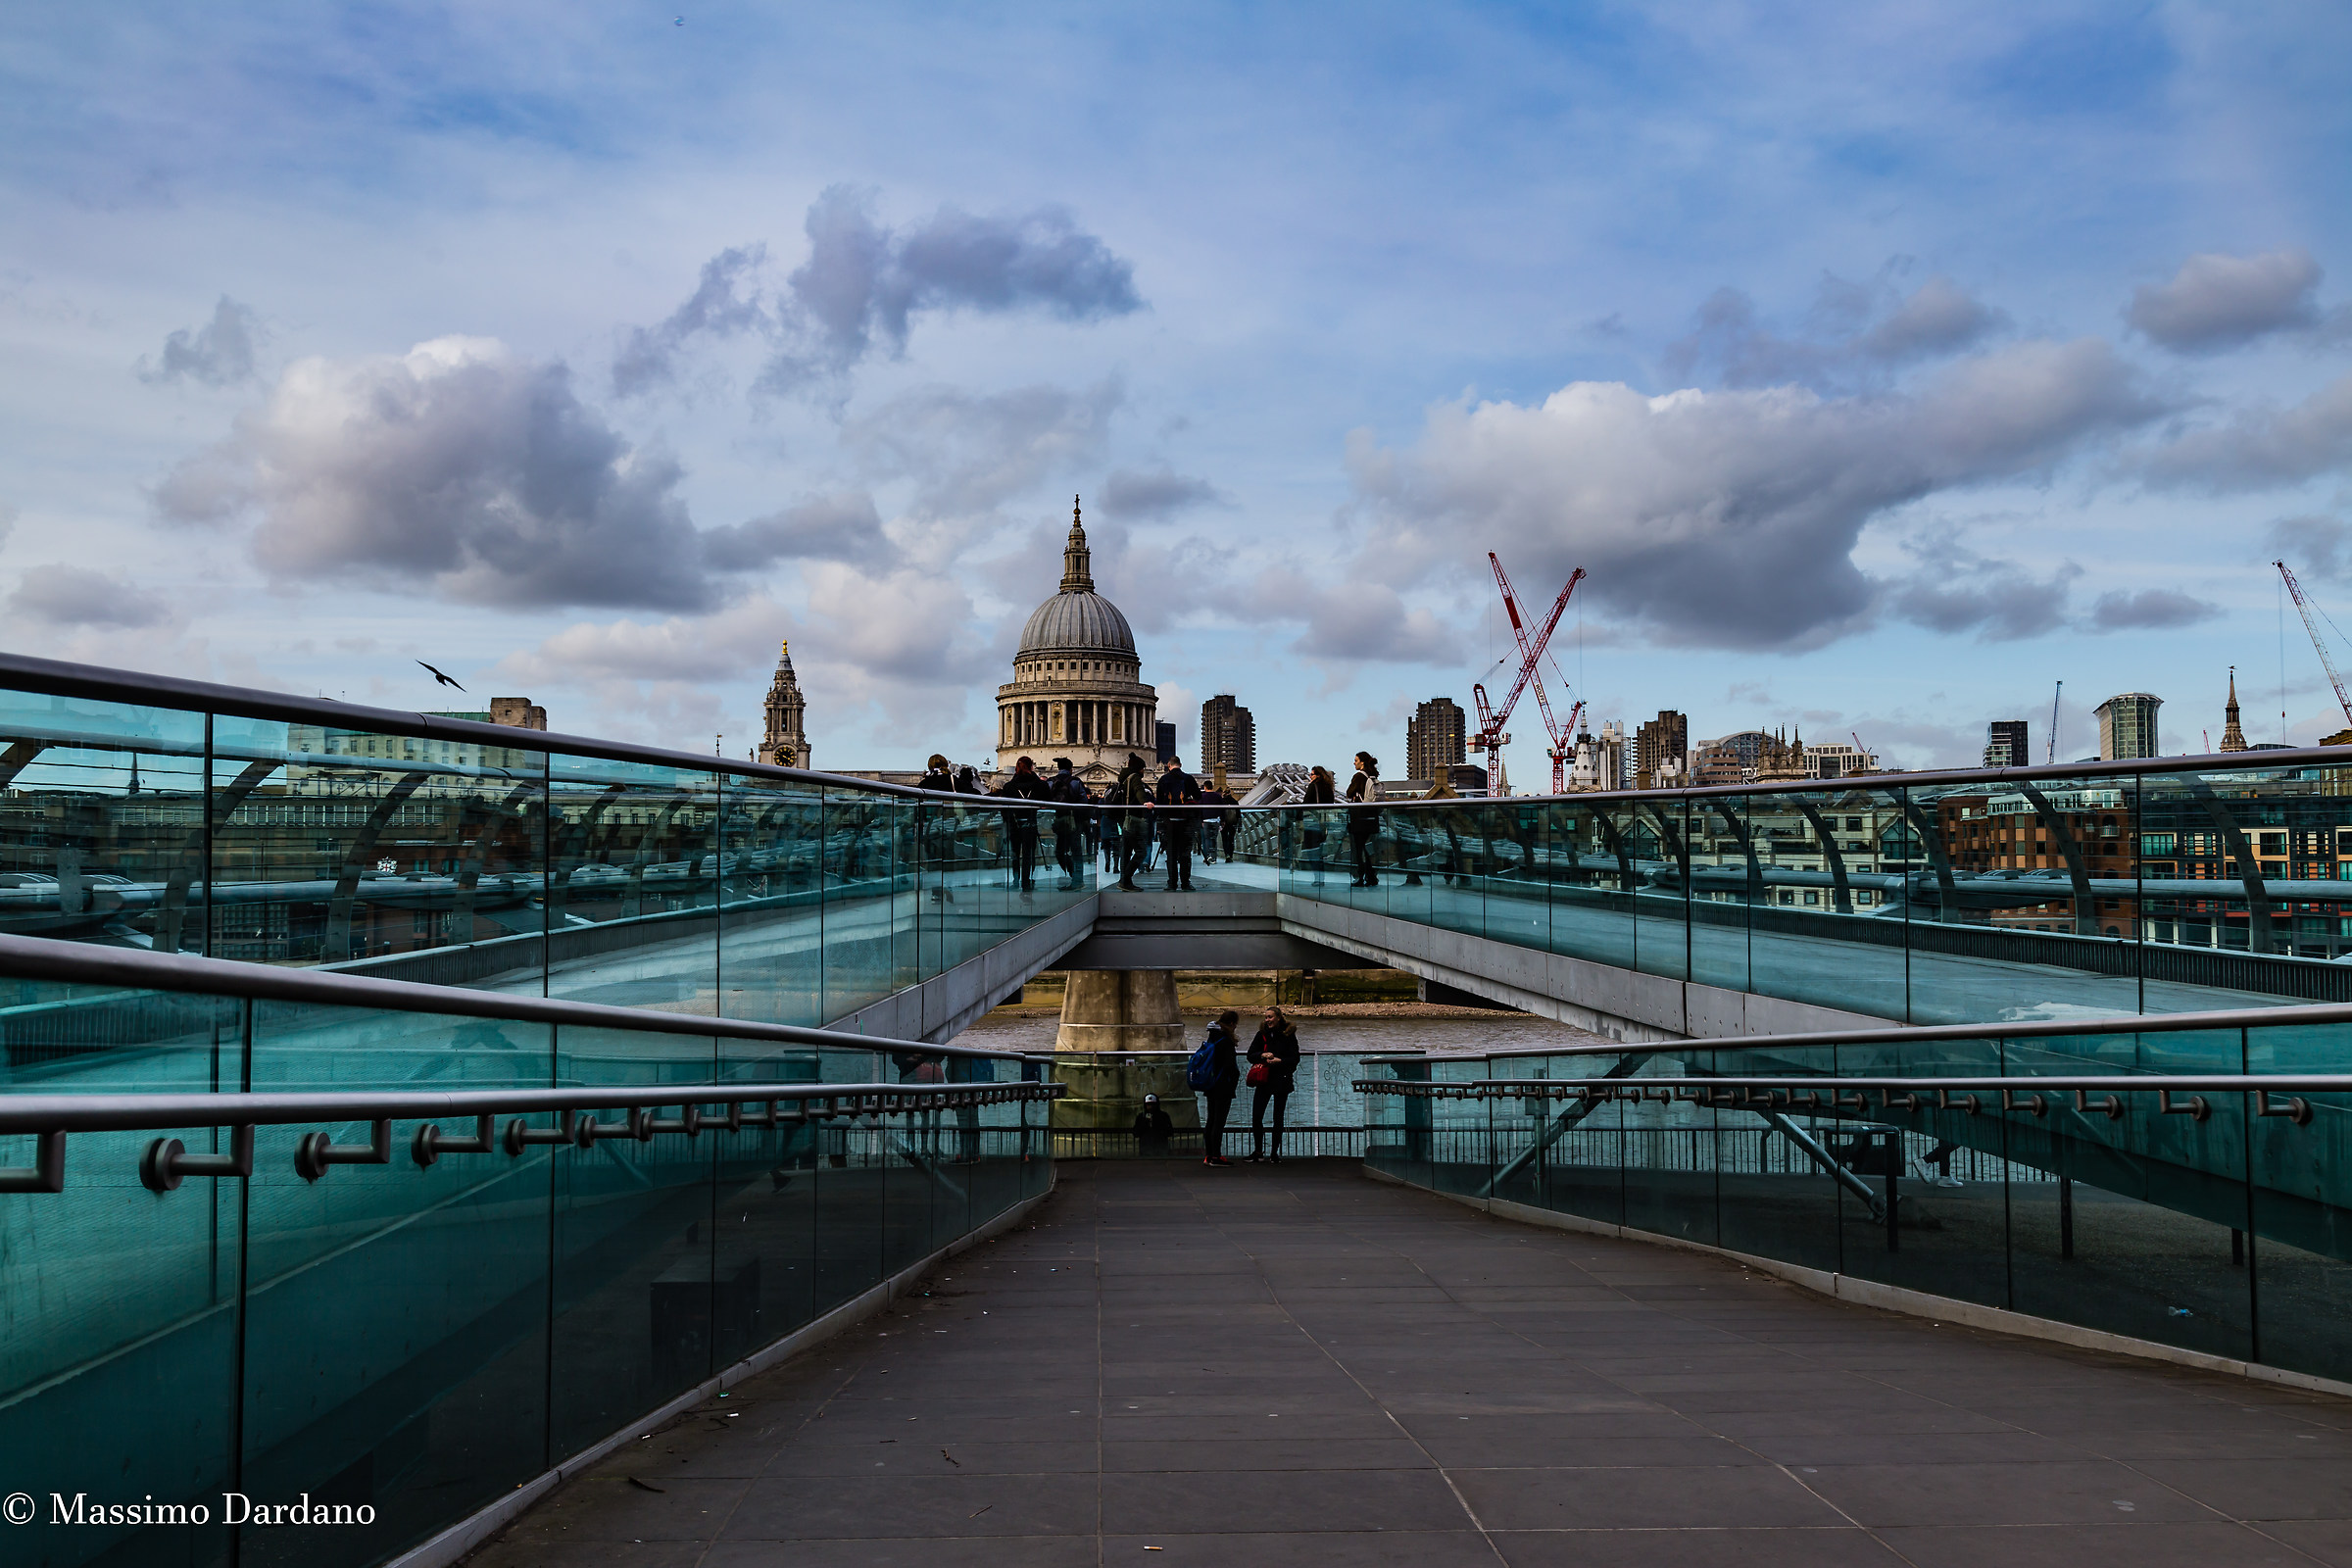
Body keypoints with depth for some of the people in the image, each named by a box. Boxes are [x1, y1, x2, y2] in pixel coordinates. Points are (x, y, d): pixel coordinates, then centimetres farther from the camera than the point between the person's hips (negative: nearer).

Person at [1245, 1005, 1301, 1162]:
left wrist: (1280, 1061, -21)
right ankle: (1258, 1151, 12)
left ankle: (1275, 1153, 14)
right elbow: (1250, 1055, 4)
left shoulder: (1288, 1035, -2)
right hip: (1263, 1081, 2)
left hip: (1281, 1081, -2)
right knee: (1256, 1117, -3)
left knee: (1278, 1118, 4)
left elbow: (1295, 1059, -5)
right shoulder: (1262, 1034, 5)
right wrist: (1262, 1055, -16)